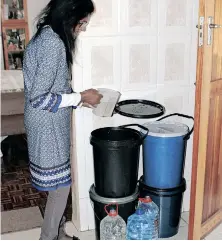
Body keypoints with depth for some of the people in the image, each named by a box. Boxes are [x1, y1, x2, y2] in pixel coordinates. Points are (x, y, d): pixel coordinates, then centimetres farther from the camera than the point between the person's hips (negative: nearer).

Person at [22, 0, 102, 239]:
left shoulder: (45, 36, 8)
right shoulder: (53, 43, -24)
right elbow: (39, 98, -26)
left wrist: (77, 98, 10)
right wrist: (80, 97, -17)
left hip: (49, 124, 10)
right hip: (48, 127, -10)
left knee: (59, 183, 22)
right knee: (60, 186, 5)